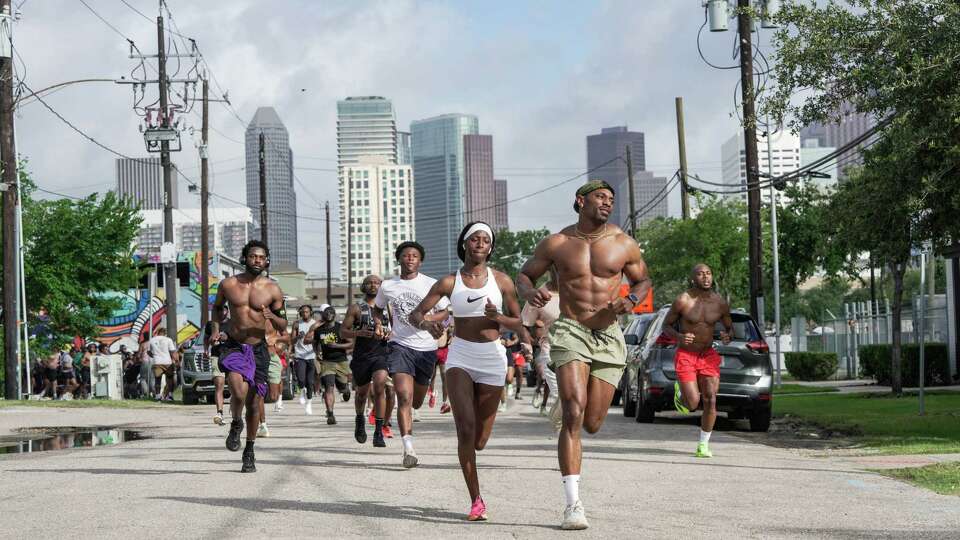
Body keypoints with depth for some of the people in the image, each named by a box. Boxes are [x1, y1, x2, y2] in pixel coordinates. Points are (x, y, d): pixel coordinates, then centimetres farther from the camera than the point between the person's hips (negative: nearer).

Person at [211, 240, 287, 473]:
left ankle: (249, 452, 26)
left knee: (254, 404, 6)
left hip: (258, 350, 1)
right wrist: (216, 328, 3)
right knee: (239, 390, -28)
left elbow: (283, 327, 4)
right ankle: (236, 423, 4)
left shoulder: (272, 290, -1)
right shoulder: (228, 284, 1)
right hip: (233, 347, -1)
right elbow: (217, 307, 20)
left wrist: (272, 317, -18)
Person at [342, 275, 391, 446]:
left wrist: (389, 334, -4)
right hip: (361, 355, 0)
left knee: (379, 385, -21)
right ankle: (359, 420, 46)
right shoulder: (356, 308, 4)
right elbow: (343, 332, 1)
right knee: (362, 392, 14)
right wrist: (358, 333, -18)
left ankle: (378, 432, -18)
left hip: (382, 353, 0)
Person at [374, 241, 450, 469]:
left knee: (416, 401, 14)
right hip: (400, 345, -1)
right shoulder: (387, 286, 4)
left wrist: (427, 319, -15)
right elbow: (378, 308, 23)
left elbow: (446, 312, 3)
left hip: (426, 348, 1)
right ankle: (408, 449, -23)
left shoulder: (431, 285, -1)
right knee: (404, 397, -20)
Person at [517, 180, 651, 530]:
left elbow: (643, 280, 18)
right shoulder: (557, 244, 2)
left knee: (591, 423, 4)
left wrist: (631, 300, -5)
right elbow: (524, 275, 12)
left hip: (609, 337, 2)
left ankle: (568, 400, 44)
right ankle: (573, 503, -18)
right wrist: (530, 293, -12)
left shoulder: (624, 245, 5)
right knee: (573, 415, -18)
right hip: (570, 332, -2)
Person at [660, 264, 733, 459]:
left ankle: (703, 444, 4)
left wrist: (727, 336, -11)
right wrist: (679, 337, -22)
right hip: (685, 355, -3)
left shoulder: (720, 303, -1)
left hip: (708, 355, 3)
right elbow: (666, 325, -1)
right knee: (693, 403, -11)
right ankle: (680, 390, 26)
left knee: (710, 400, -9)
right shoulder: (683, 300, -10)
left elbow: (729, 326, 13)